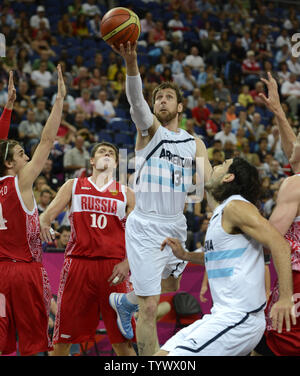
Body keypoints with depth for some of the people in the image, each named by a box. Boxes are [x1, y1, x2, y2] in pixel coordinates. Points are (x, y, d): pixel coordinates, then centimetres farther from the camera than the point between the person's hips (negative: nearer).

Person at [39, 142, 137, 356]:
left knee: (121, 339, -1)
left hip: (112, 266, 0)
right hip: (77, 263, 0)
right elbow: (48, 214, 5)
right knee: (63, 337, 1)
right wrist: (44, 223, -20)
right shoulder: (73, 186, 14)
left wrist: (127, 263, -8)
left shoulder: (126, 194, 14)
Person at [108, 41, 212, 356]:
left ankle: (123, 301, 53)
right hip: (146, 227, -6)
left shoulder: (194, 143, 11)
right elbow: (135, 100, -22)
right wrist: (131, 62, -40)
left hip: (176, 226, 6)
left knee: (169, 291, 25)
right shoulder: (149, 128, -2)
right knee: (150, 307, -9)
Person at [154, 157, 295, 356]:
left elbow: (280, 244, -21)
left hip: (240, 318, -10)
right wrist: (185, 255, 23)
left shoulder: (236, 206, -11)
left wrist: (286, 297, -26)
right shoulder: (220, 213, 19)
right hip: (221, 315, 10)